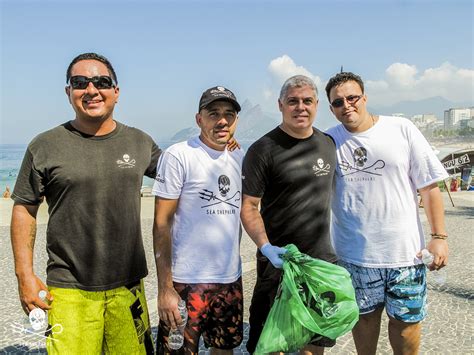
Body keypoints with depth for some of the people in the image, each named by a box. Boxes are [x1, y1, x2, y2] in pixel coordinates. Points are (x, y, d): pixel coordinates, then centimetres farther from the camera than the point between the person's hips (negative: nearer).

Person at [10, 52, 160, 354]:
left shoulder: (140, 142, 6)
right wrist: (25, 275, -2)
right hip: (69, 291, -2)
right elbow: (25, 210, 3)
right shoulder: (45, 146, -1)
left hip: (128, 285, 3)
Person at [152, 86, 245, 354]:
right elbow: (162, 224, -11)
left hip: (231, 280, 6)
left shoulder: (240, 158, 8)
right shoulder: (178, 156, -10)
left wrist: (233, 268, 15)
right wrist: (165, 288, -14)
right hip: (187, 281, -6)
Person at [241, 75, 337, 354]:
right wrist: (266, 246, -25)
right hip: (278, 260, -5)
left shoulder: (328, 144, 6)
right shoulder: (263, 150, -11)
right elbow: (249, 207, -12)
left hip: (323, 258, 5)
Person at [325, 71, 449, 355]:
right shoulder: (328, 142, -1)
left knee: (406, 320, 11)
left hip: (405, 251, -1)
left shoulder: (402, 129, -4)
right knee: (365, 316, 16)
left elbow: (429, 185, -2)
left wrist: (439, 236, -5)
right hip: (354, 253, 1)